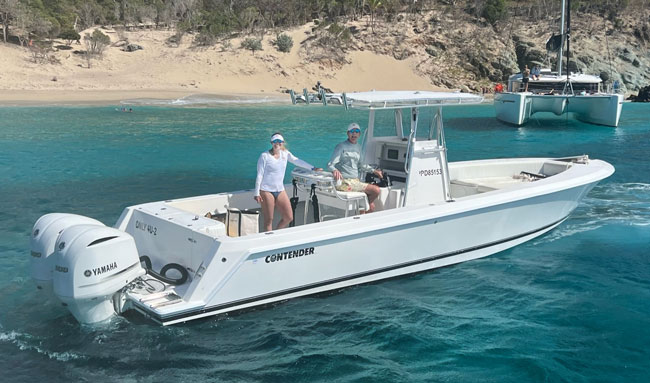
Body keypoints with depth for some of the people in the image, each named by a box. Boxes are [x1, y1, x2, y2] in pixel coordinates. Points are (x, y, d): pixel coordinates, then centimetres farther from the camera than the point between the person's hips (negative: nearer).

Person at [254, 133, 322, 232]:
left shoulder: (285, 153, 7)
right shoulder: (264, 156, -7)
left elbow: (297, 161, 20)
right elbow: (259, 175, -8)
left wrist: (312, 168, 21)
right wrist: (257, 193, -12)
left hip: (280, 190, 6)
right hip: (266, 191, -6)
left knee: (289, 218, 2)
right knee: (268, 220, -3)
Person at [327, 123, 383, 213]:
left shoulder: (358, 146, 17)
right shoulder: (341, 147, -5)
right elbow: (330, 165, -13)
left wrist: (374, 171, 28)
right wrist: (335, 170, -35)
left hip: (356, 181, 8)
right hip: (344, 182, -7)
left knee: (371, 207, -4)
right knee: (376, 190, -20)